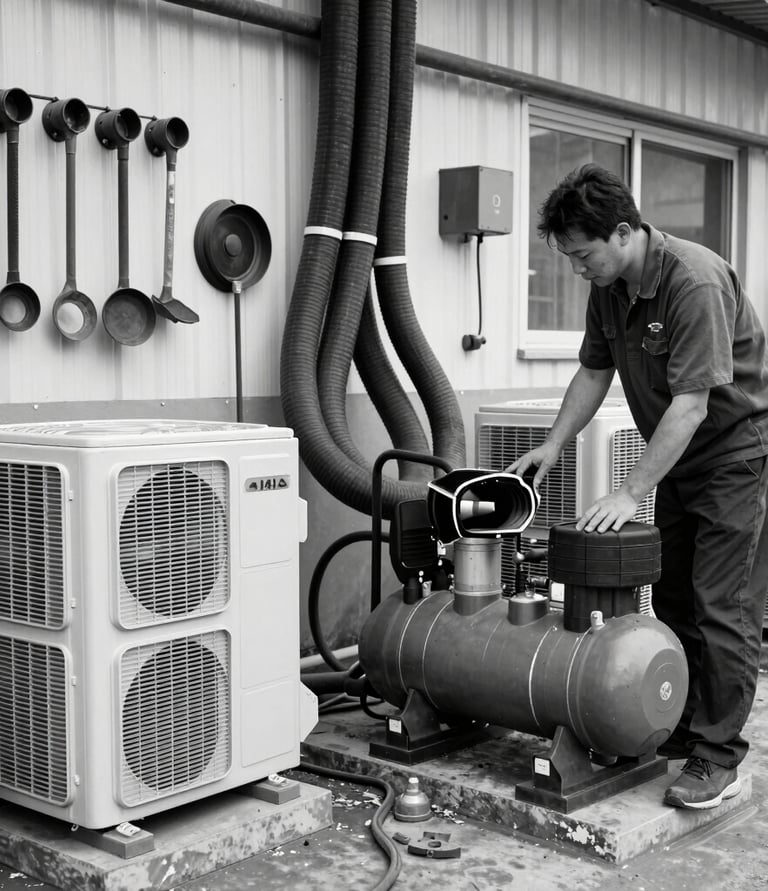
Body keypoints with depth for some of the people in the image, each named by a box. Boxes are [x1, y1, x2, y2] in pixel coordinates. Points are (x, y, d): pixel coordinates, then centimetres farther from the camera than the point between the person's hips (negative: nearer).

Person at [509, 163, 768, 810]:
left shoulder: (696, 282, -28)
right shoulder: (608, 286, 0)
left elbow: (692, 401, -30)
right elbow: (595, 371, 11)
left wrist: (631, 493, -30)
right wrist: (554, 445, 3)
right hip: (680, 454, 9)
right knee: (674, 600, 12)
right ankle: (682, 728, 23)